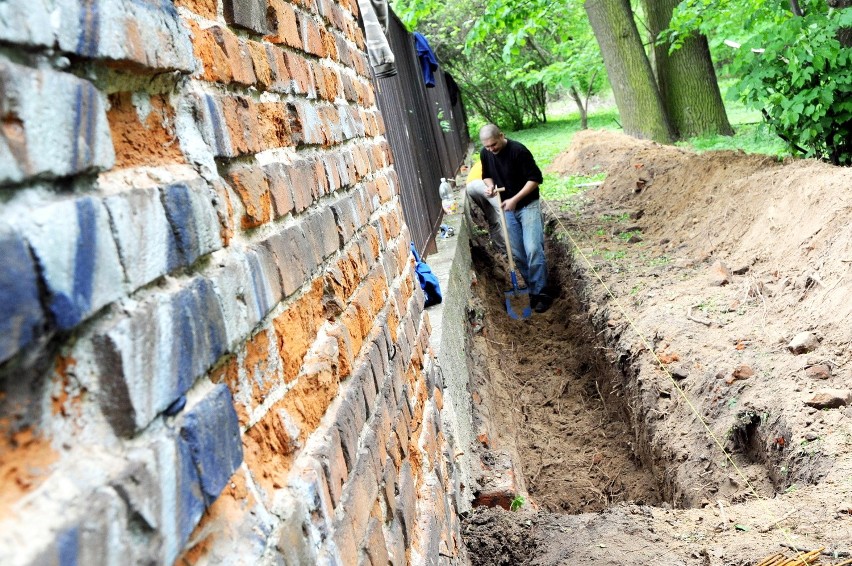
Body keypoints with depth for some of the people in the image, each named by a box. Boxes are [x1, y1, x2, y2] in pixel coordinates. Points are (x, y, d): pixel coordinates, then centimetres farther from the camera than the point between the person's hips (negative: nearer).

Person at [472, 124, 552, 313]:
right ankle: (532, 289, 19)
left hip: (527, 205, -6)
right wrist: (489, 185, -9)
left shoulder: (519, 151, -21)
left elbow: (535, 178, -17)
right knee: (517, 253, 6)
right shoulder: (485, 154, -3)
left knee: (533, 249, -15)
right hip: (506, 209, 6)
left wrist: (515, 199, -21)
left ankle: (541, 293, -7)